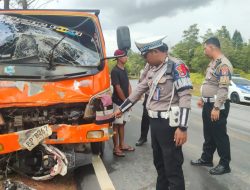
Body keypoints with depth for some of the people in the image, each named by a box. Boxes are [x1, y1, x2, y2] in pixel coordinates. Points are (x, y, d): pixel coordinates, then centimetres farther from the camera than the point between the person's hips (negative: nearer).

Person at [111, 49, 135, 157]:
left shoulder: (124, 70, 12)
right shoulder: (115, 71, -15)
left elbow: (128, 85, 12)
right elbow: (118, 88, -17)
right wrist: (126, 101, -11)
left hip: (126, 102, 8)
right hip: (118, 103, -8)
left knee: (122, 124, 14)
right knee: (116, 125, -1)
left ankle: (122, 145, 24)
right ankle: (116, 148, 6)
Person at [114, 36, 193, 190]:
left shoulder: (176, 66, -12)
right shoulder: (153, 70, 14)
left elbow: (185, 97, -19)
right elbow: (139, 91, 22)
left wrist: (182, 127, -24)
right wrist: (121, 109, 25)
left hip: (169, 123, -8)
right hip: (155, 122, 9)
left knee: (173, 166, -1)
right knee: (159, 162, 20)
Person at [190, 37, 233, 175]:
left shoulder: (223, 64, -18)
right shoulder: (213, 62, 13)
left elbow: (223, 88, -25)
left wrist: (216, 108, -27)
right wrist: (203, 99, 22)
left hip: (218, 106, -9)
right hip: (208, 104, 9)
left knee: (220, 135, 2)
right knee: (208, 134, 18)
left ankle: (224, 164, 16)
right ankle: (206, 158, 31)